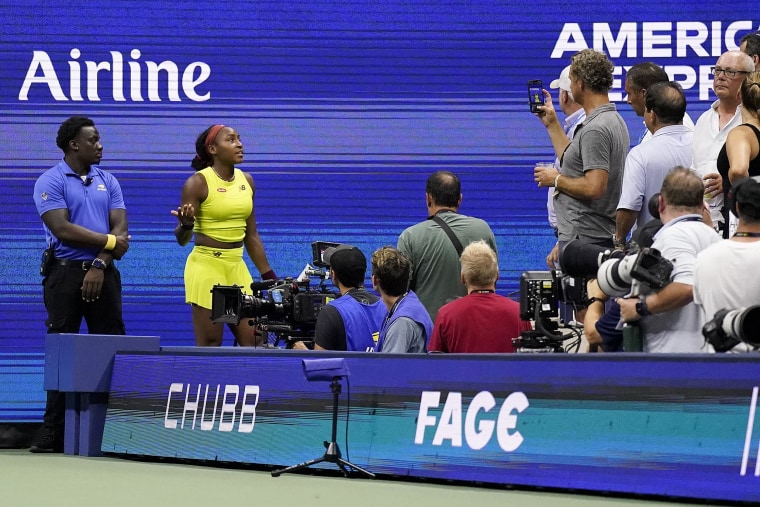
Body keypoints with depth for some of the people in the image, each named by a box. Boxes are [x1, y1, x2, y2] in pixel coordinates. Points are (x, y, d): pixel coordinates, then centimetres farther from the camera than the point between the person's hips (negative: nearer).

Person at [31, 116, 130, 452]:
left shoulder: (108, 182, 14)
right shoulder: (50, 182, -1)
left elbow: (120, 229, 5)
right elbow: (63, 229, -11)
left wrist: (100, 264, -10)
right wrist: (109, 241, -7)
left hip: (102, 273, 4)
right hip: (65, 273, -4)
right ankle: (53, 434, -1)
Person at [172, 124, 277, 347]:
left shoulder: (246, 181, 9)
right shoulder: (198, 183, -9)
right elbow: (181, 239, -9)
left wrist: (269, 275, 15)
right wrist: (186, 223, -31)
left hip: (238, 267, 6)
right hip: (206, 266, -6)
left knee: (254, 342, 2)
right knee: (209, 346, -5)